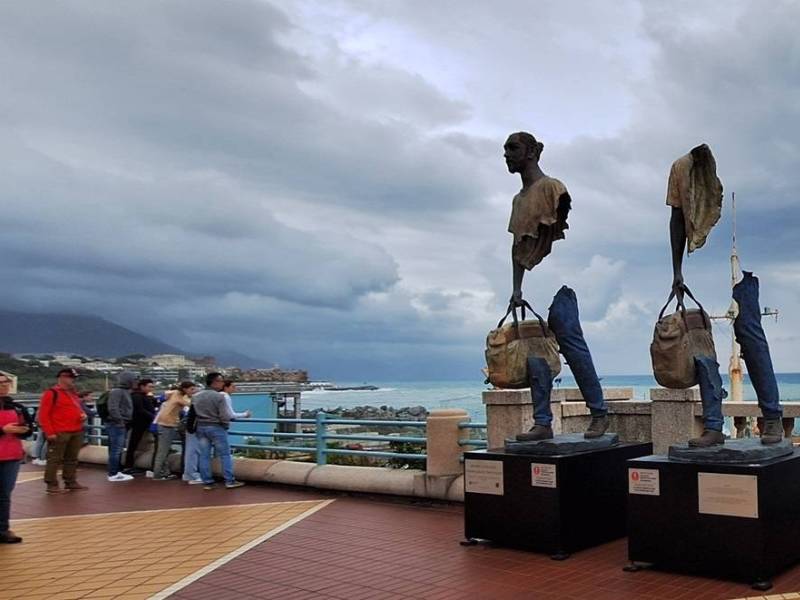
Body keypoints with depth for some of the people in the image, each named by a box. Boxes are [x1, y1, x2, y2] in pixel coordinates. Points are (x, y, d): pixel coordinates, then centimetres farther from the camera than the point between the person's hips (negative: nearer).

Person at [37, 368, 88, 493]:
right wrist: (49, 432, -17)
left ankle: (71, 482, 22)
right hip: (59, 433, -8)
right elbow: (43, 415, -11)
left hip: (76, 432, 8)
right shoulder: (51, 393, -8)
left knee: (72, 459, 13)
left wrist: (83, 415, 7)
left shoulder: (73, 393, 17)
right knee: (55, 459, -2)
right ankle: (52, 485, 4)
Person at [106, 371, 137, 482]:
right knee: (116, 450, -6)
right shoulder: (117, 391, -13)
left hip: (121, 425, 10)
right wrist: (120, 421, -20)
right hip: (116, 425, -10)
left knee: (119, 450, 14)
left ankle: (117, 471, 21)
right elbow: (113, 409, -22)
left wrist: (125, 423, 16)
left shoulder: (126, 391, 18)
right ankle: (113, 474, -2)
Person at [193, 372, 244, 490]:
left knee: (204, 456, 9)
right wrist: (226, 424, 3)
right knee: (225, 455, 2)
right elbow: (225, 416, -16)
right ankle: (229, 481, 3)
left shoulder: (195, 397, 4)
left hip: (201, 427, 6)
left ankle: (207, 482, 10)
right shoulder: (219, 397, -15)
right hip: (216, 428, -6)